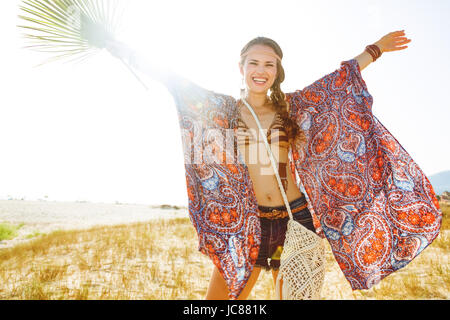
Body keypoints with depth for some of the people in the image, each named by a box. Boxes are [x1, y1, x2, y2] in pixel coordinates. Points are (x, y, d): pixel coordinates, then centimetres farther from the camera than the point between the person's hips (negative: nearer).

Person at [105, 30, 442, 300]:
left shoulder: (291, 106, 7)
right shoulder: (223, 109, 5)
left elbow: (340, 78, 13)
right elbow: (178, 84, 1)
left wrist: (375, 49, 17)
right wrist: (130, 55, -1)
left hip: (297, 218, 1)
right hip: (246, 224, 0)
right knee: (220, 296, -2)